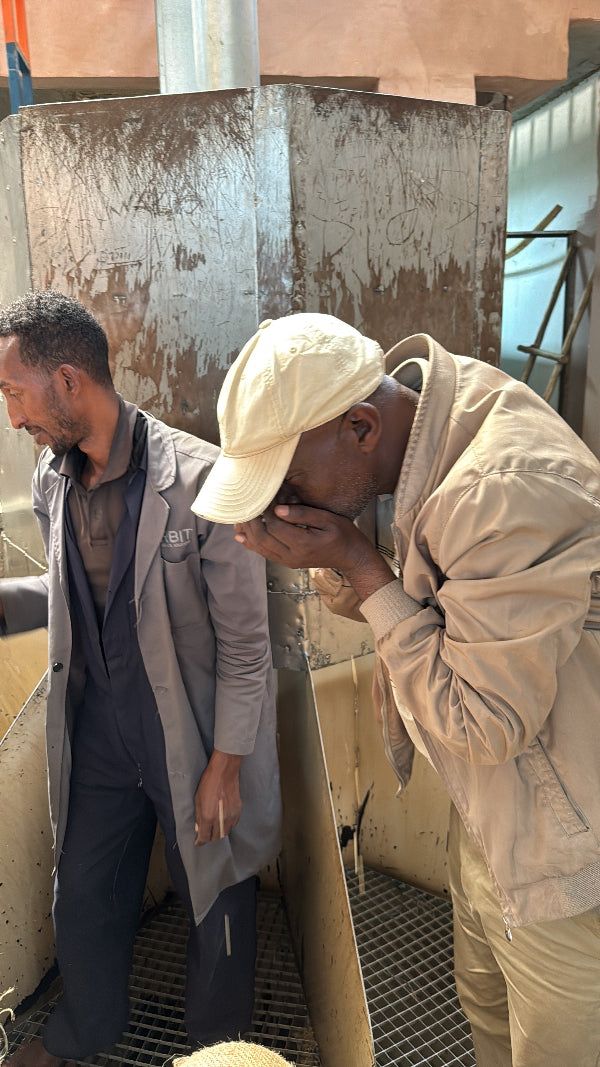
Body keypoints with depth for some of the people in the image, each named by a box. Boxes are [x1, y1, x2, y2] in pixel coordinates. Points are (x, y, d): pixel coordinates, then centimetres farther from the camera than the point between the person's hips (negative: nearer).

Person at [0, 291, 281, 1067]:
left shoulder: (199, 479, -24)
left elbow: (245, 640, -17)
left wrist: (226, 763, -13)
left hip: (190, 735, -5)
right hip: (96, 732, 6)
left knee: (214, 902, 16)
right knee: (82, 893, 24)